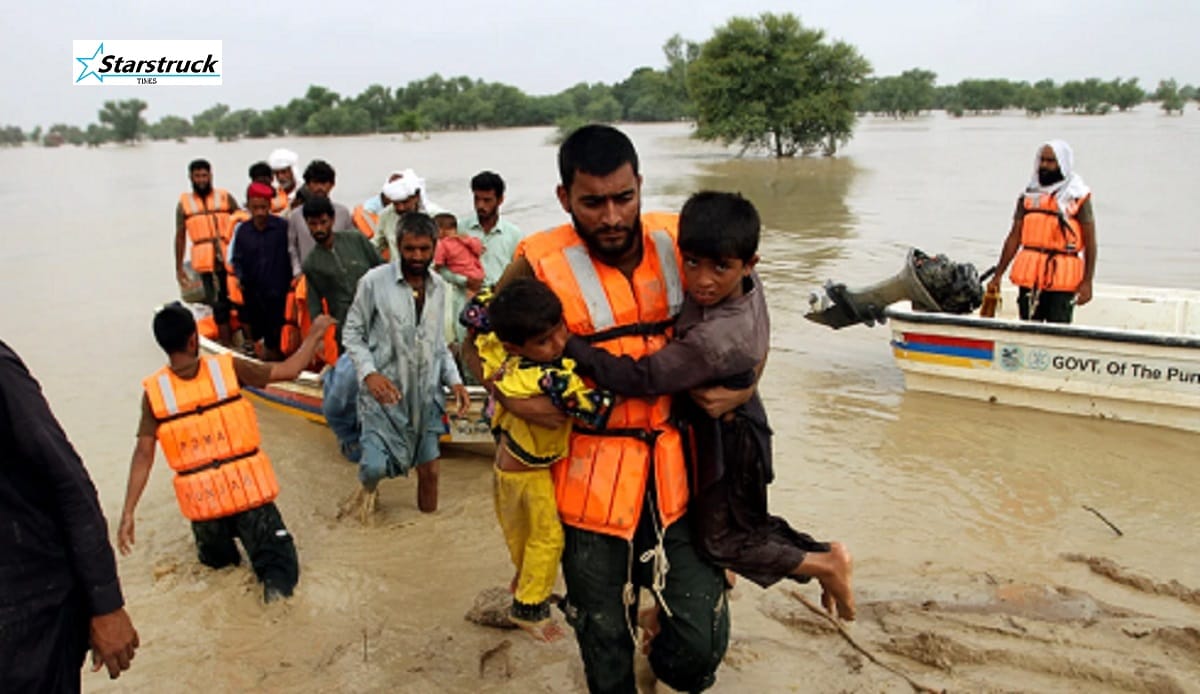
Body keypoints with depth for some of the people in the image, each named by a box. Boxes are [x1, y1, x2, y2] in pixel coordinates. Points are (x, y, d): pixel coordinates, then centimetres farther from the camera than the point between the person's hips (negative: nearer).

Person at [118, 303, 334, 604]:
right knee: (277, 558, 2)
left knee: (215, 558, 35)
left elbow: (143, 455, -9)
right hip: (248, 489, -3)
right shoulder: (227, 367, -10)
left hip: (202, 499, 3)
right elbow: (289, 370, -3)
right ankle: (277, 583, -23)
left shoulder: (154, 390, -7)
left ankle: (221, 552, 10)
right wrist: (315, 332, 11)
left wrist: (128, 513, -5)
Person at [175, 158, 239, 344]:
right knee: (219, 306, 3)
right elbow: (180, 237, 9)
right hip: (206, 264, 0)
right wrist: (179, 268, 7)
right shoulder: (184, 203, 7)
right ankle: (225, 346, 10)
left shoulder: (225, 197, 6)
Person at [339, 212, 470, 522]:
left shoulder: (438, 287, 6)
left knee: (429, 469, 9)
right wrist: (369, 373, -20)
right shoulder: (375, 281, -10)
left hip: (426, 393, 4)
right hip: (384, 392, -4)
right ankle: (368, 489, 27)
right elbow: (351, 333, -5)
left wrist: (454, 379, 0)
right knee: (375, 466, -11)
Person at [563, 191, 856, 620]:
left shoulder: (714, 340, -37)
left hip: (722, 439, -8)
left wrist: (564, 343, -37)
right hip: (731, 426, 8)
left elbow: (639, 379, -35)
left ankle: (823, 563, 22)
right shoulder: (747, 285, -13)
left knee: (722, 540, 12)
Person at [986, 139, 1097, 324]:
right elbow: (1014, 237, 11)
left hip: (1062, 278, -4)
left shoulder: (1078, 196, 2)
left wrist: (1087, 282, -10)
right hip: (1029, 276, 4)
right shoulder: (1029, 195, 12)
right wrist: (998, 275, 7)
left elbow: (1090, 243, -2)